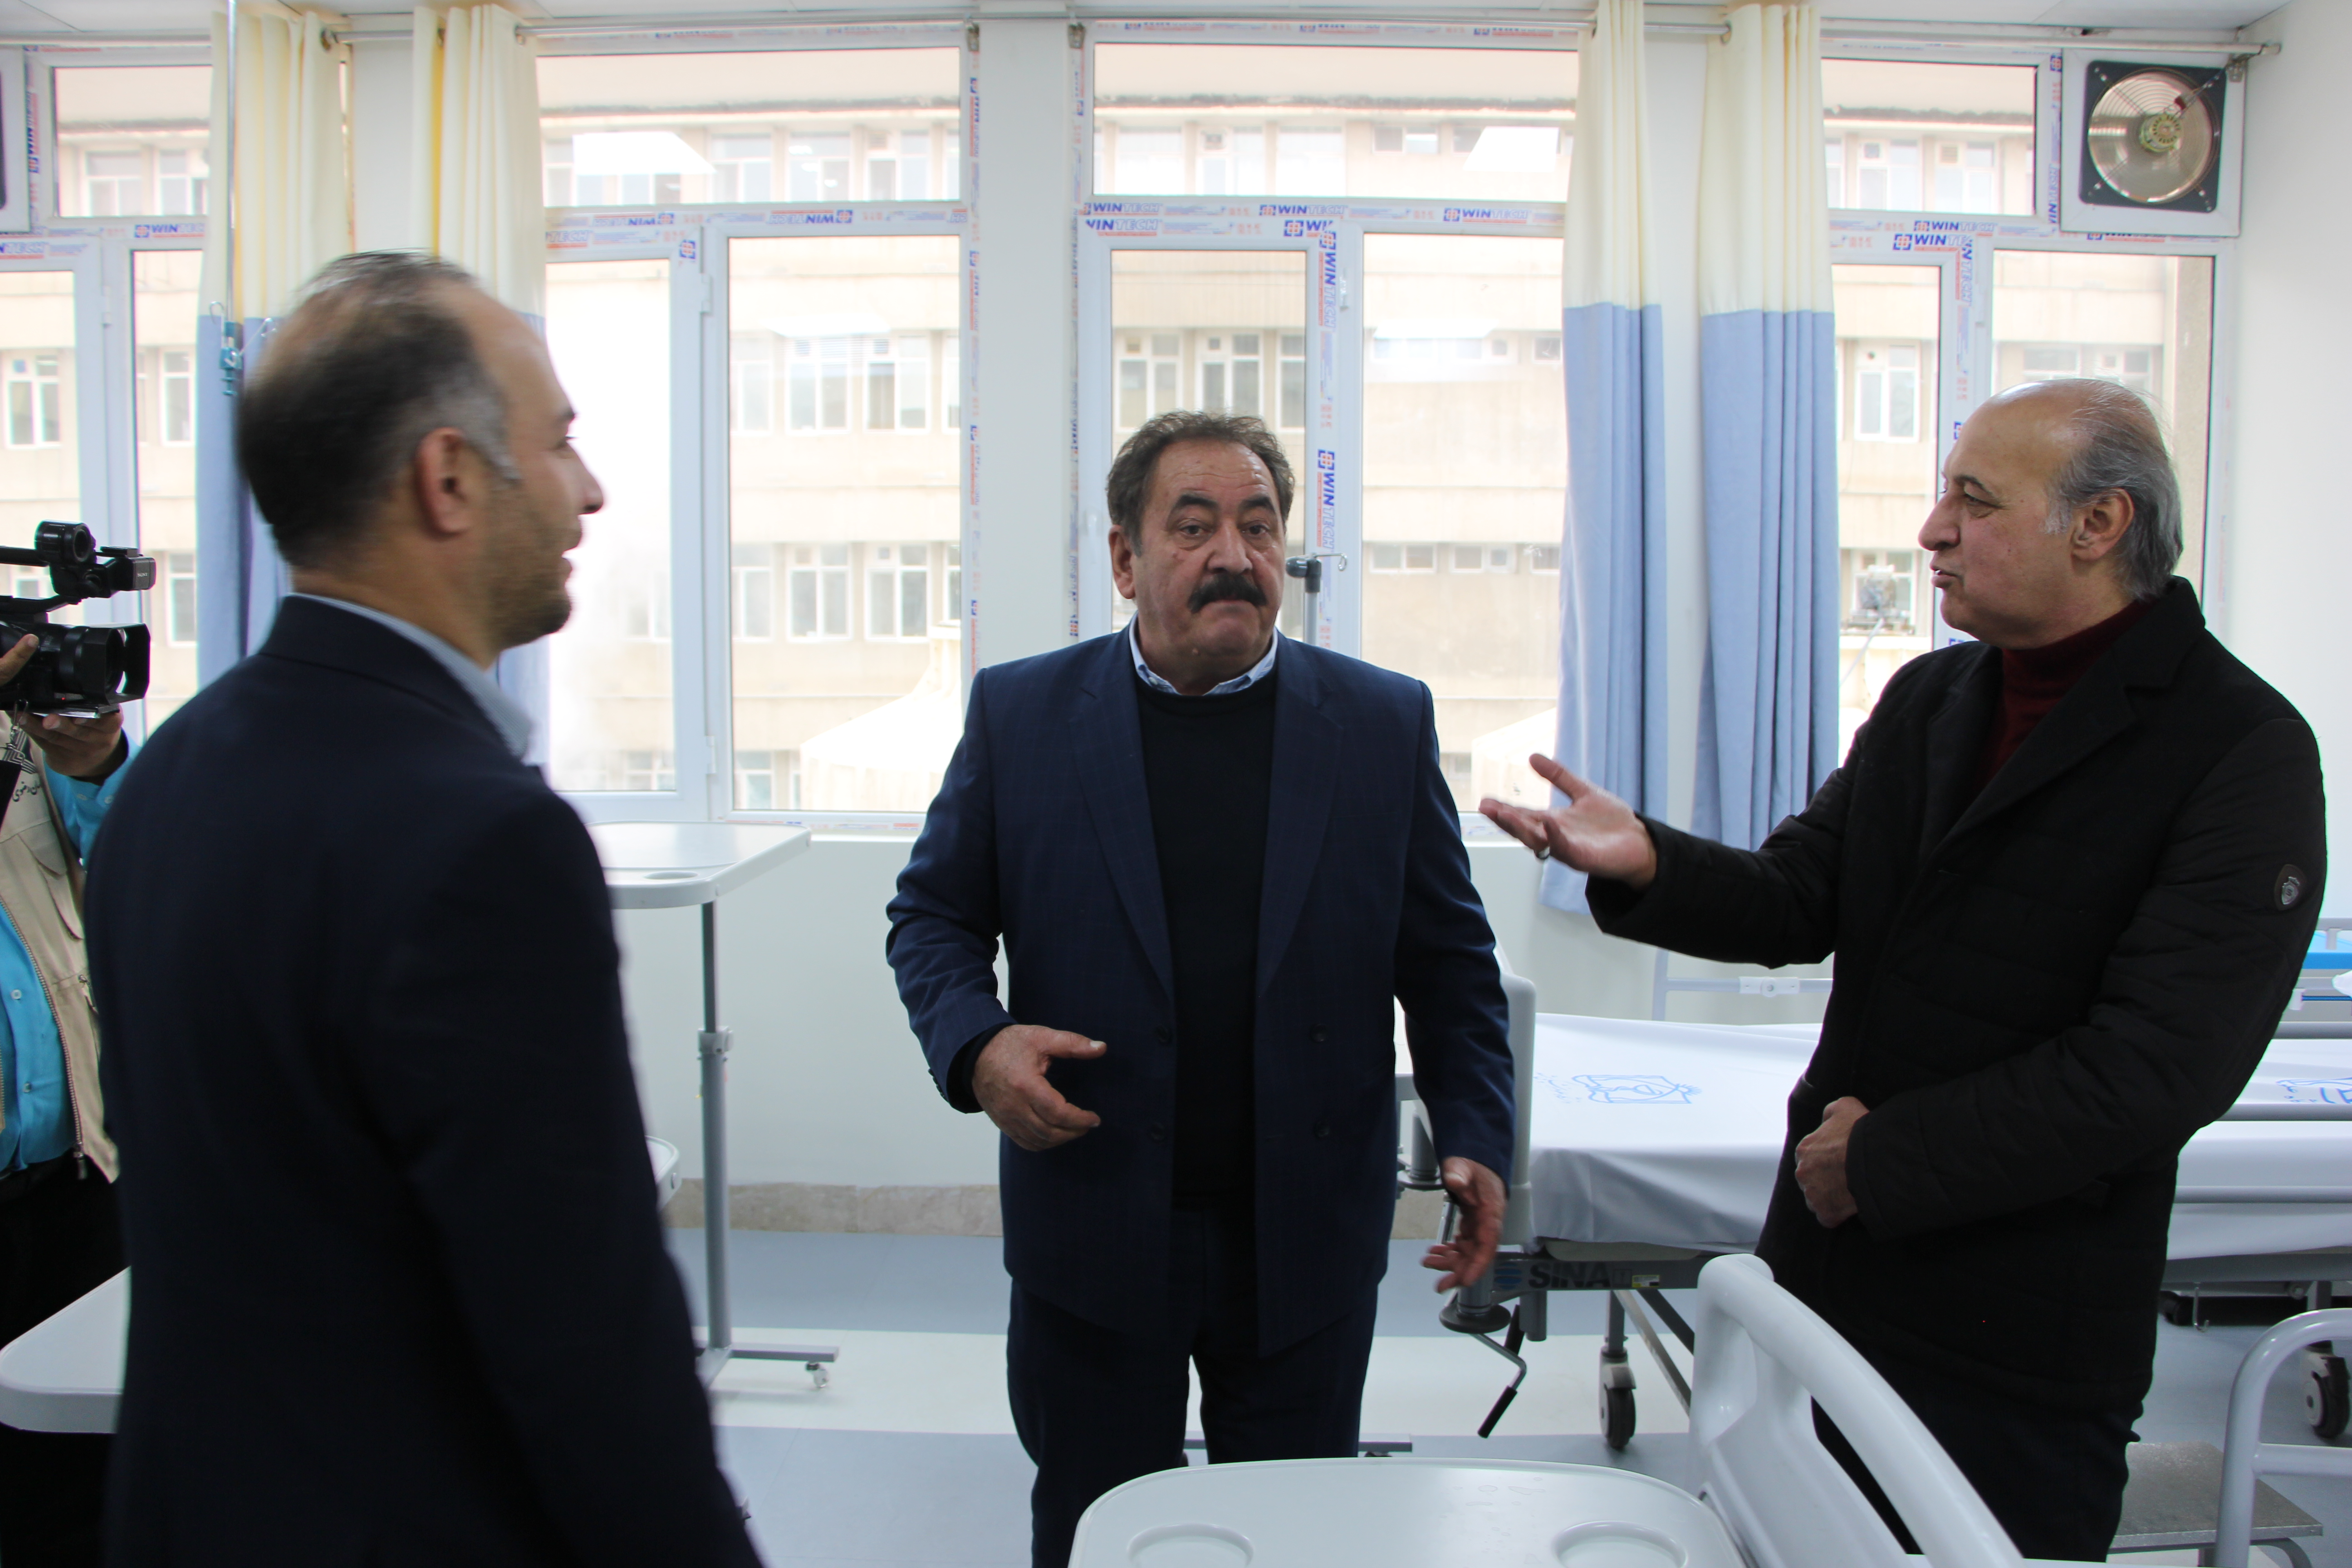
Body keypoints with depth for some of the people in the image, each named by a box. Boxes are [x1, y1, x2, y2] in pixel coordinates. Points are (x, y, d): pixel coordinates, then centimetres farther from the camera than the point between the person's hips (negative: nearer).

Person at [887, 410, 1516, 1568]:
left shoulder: (1385, 723, 1)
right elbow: (933, 913, 5)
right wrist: (976, 1044, -13)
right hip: (1092, 1231, 0)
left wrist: (1475, 1135, -4)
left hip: (1308, 1245, 1)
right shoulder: (1020, 714, -1)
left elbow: (1448, 956, 5)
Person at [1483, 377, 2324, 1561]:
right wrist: (1646, 863, -14)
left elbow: (2159, 1068, -19)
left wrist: (1886, 1157, -16)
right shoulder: (1928, 697, 9)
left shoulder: (2243, 749, -13)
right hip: (1824, 1280, 6)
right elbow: (1800, 901, 6)